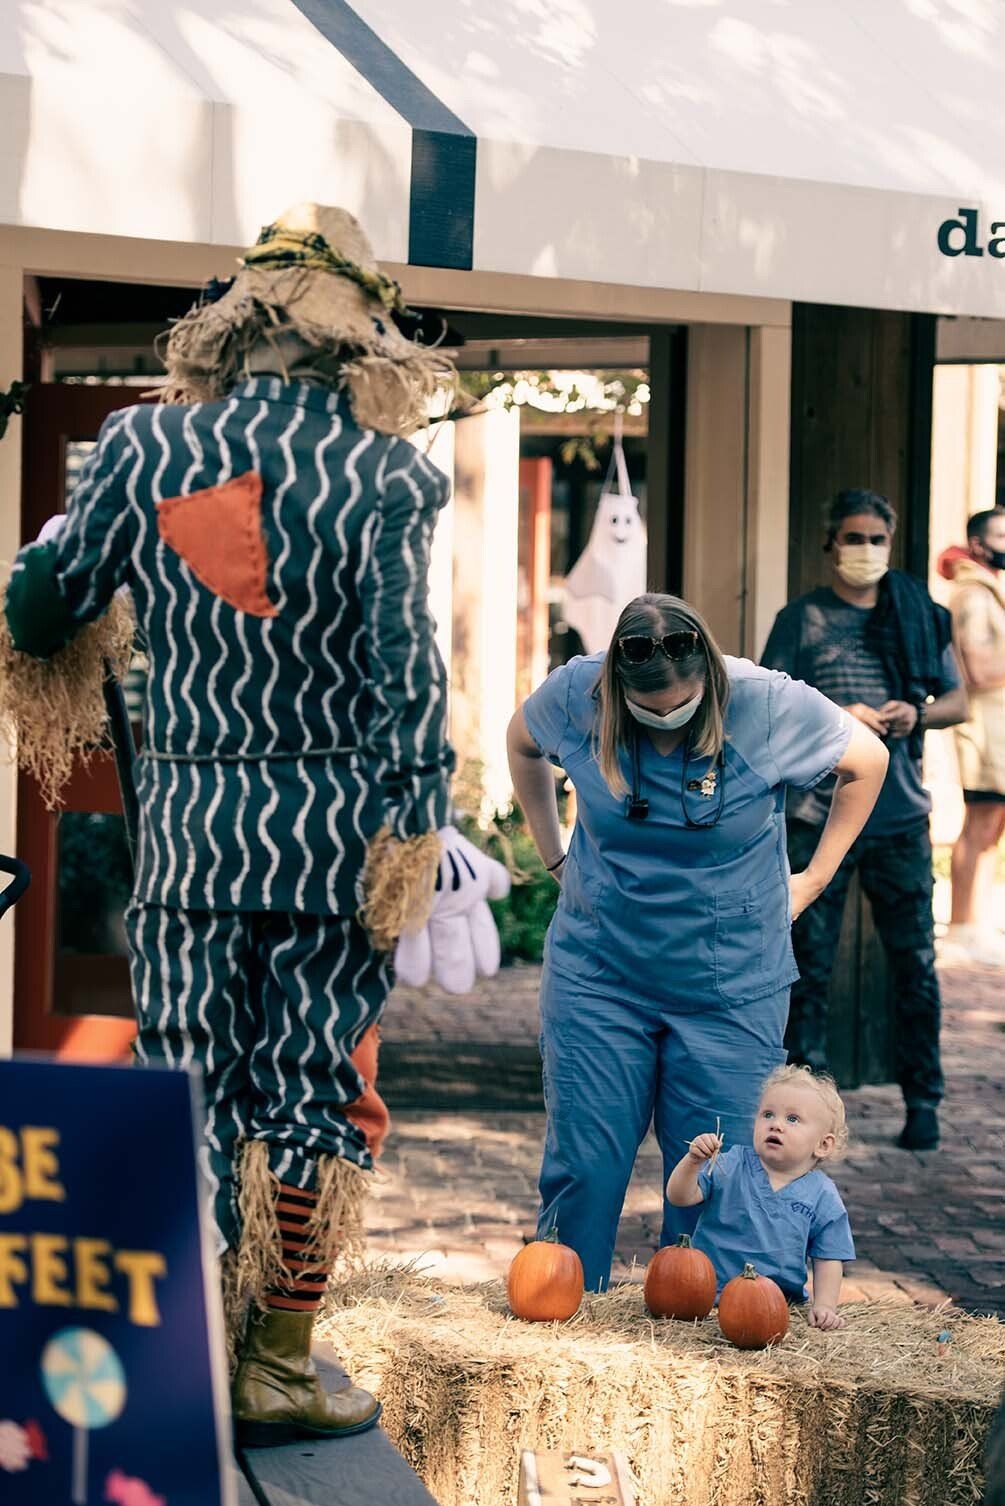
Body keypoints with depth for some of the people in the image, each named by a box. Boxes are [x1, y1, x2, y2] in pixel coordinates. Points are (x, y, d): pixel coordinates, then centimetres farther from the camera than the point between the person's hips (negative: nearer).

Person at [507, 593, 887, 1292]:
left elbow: (868, 760, 3)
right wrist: (557, 855, 12)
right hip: (599, 972, 1)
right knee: (584, 1158, 0)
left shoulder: (768, 704, -15)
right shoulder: (576, 695, -10)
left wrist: (814, 878, 4)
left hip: (729, 988, -1)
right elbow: (523, 743, 14)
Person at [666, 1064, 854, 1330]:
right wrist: (692, 1162, -21)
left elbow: (828, 1259, 6)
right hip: (711, 1296, -1)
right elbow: (679, 1197, -3)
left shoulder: (822, 1197, 4)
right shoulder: (730, 1168, 3)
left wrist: (824, 1305, -8)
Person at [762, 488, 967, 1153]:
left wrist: (918, 712, -7)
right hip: (820, 816, -2)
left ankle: (923, 1100, 14)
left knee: (916, 964, 4)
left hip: (900, 817, 2)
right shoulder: (802, 619, 2)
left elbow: (957, 701, 14)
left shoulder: (920, 615, 9)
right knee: (810, 966, 1)